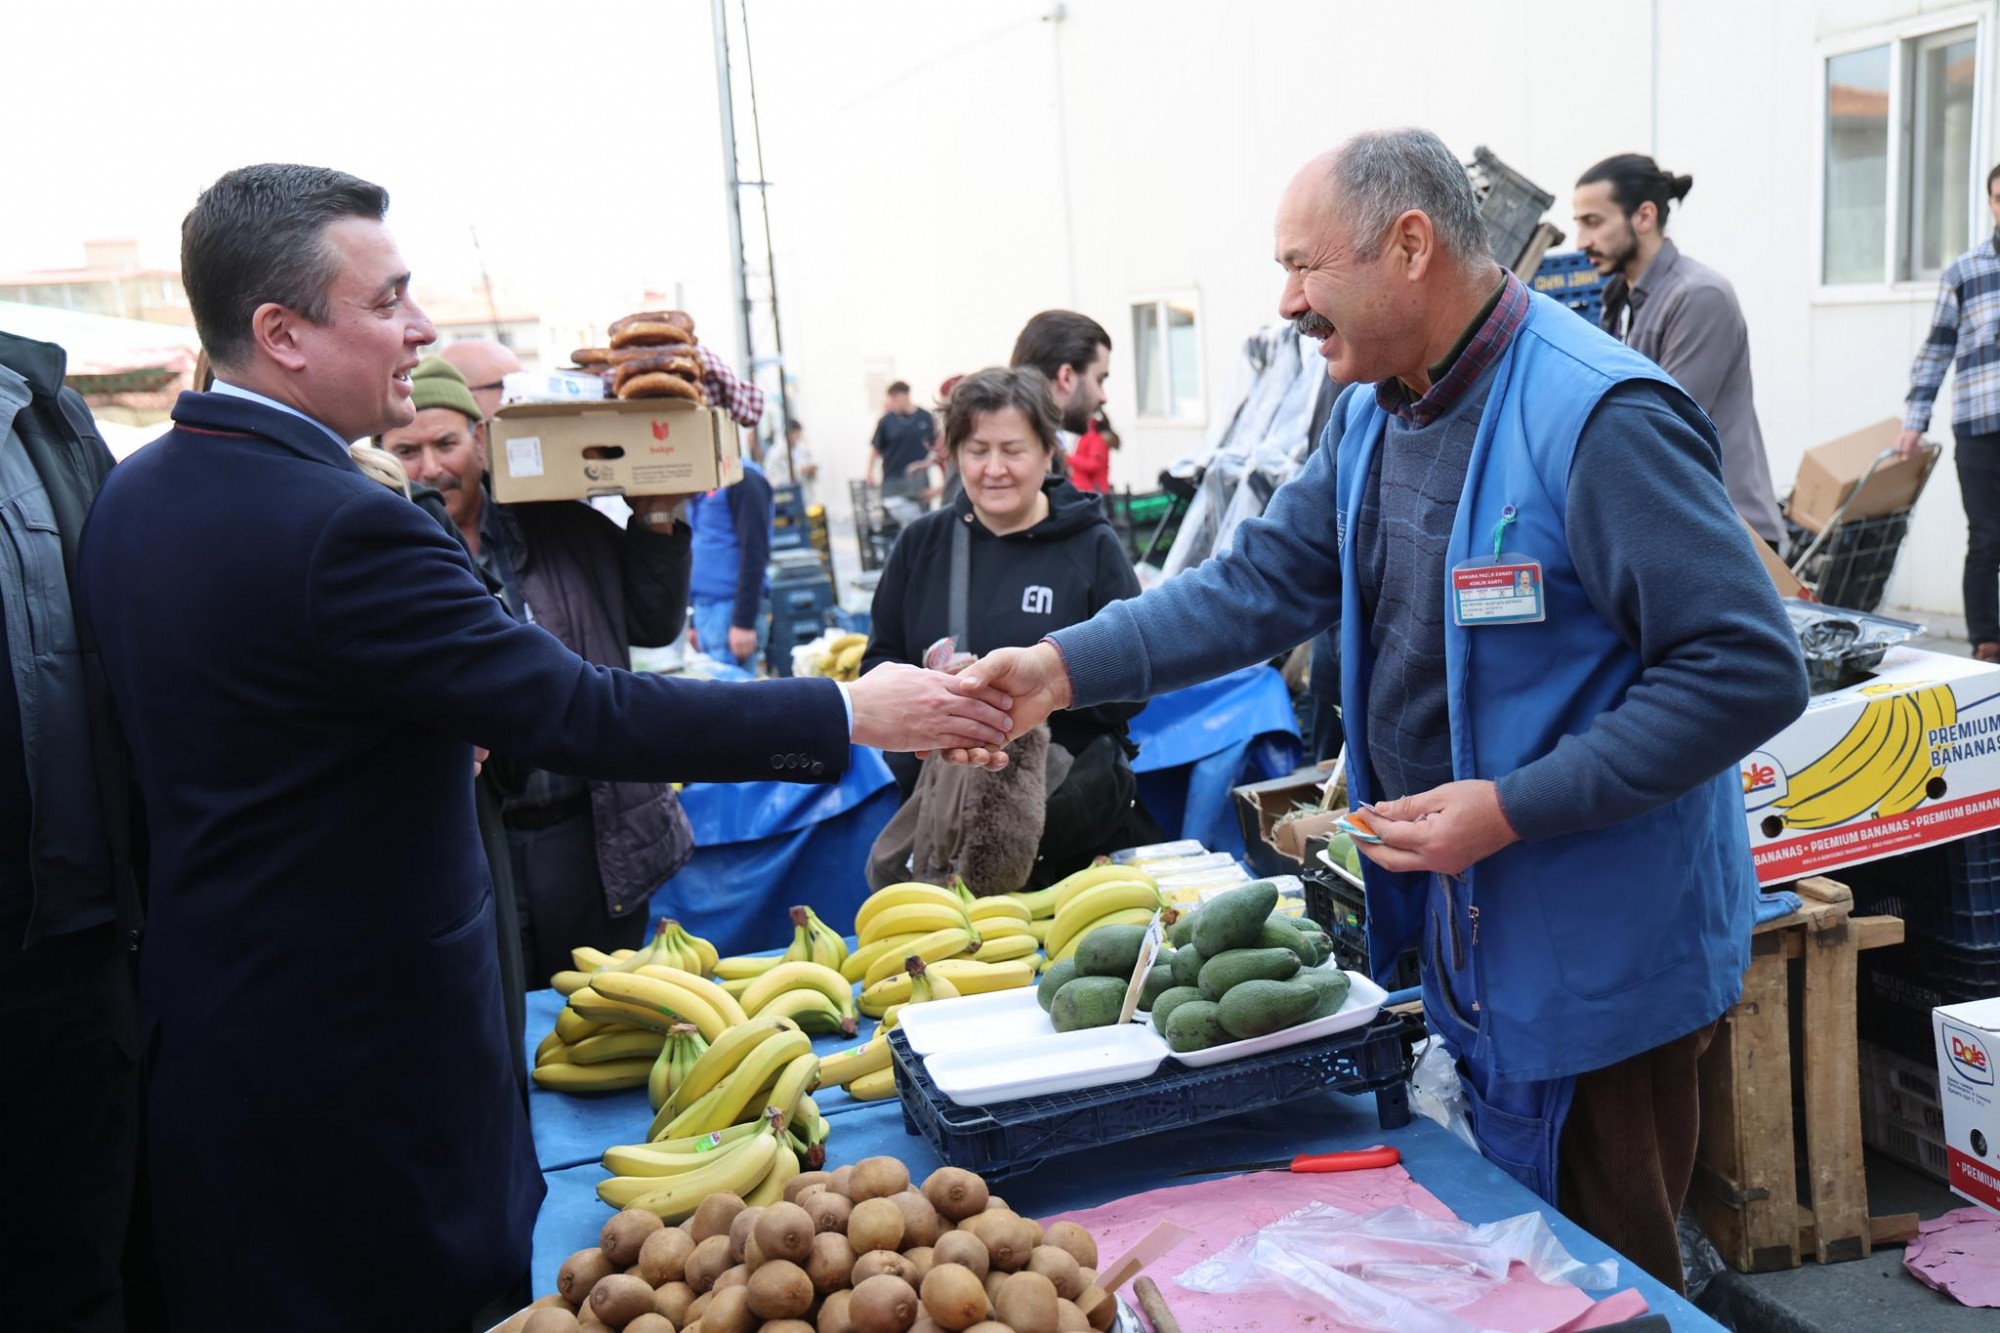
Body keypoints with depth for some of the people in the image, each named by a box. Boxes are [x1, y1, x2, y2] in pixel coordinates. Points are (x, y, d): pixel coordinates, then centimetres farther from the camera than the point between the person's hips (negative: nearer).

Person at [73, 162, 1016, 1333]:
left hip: (193, 1013, 9)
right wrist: (852, 714, -22)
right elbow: (580, 713, -28)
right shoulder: (338, 527, -26)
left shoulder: (132, 494, 3)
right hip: (360, 1050, -9)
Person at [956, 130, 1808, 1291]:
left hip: (1598, 958, -8)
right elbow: (1261, 585, 7)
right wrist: (1066, 668, -4)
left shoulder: (1600, 417, -23)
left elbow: (1749, 669, -24)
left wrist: (1512, 809, -26)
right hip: (1464, 933, 8)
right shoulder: (1375, 416, 5)